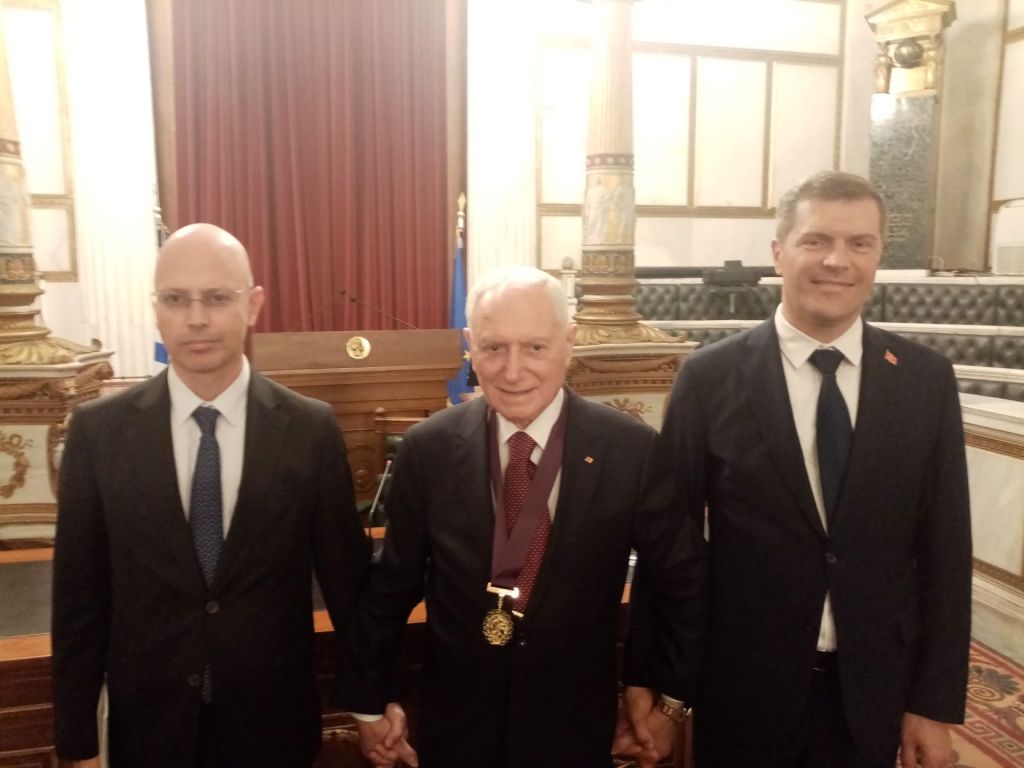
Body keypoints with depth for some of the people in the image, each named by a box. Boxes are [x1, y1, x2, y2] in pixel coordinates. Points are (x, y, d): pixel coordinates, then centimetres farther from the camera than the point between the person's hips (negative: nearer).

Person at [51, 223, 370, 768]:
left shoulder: (311, 429, -11)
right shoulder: (97, 431, -8)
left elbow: (345, 575, -4)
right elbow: (78, 595, -3)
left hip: (273, 722, -1)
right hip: (148, 724, 1)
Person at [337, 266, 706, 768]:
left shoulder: (630, 449, -15)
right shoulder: (427, 449, -12)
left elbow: (680, 579, -1)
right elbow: (392, 585, -1)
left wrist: (665, 693, 5)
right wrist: (370, 701, 6)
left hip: (575, 725, 0)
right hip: (457, 721, 1)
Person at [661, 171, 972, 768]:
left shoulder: (927, 379, -3)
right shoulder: (711, 377, -10)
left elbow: (944, 548, 0)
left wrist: (936, 701, 1)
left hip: (873, 690, 2)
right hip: (743, 688, -2)